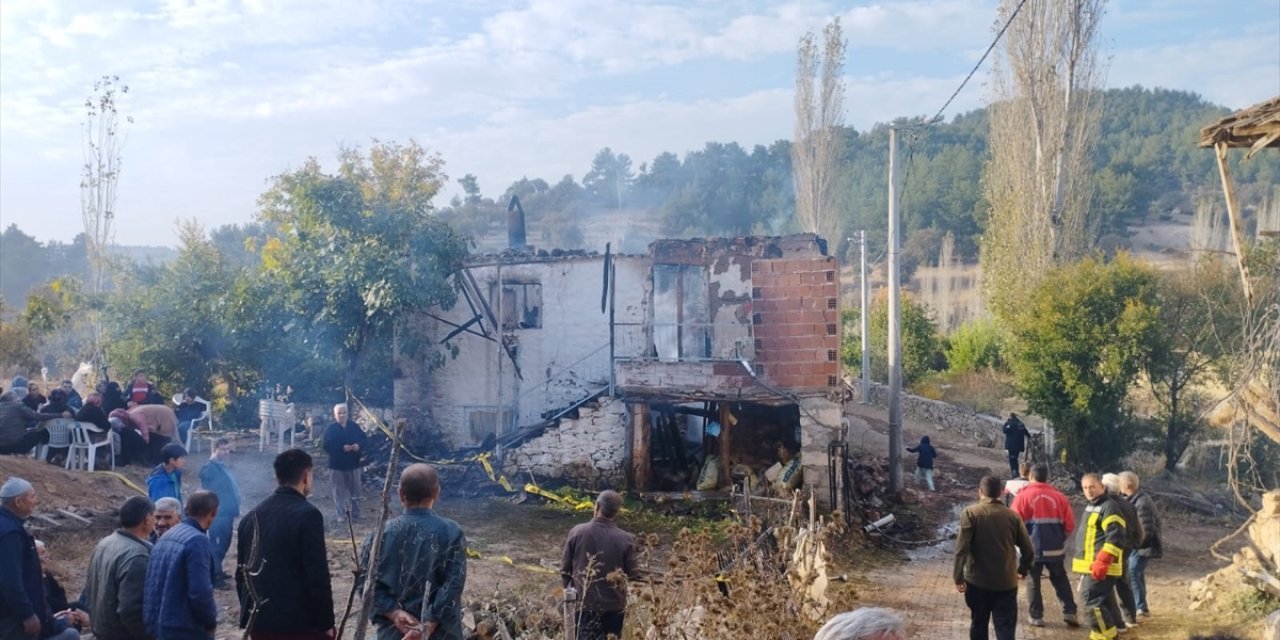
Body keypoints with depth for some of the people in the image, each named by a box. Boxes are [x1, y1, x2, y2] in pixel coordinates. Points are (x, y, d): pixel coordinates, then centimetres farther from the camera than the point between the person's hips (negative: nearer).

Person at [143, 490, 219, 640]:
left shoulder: (165, 537, 10)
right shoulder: (197, 541, -18)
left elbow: (152, 585, 15)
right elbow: (200, 592, -23)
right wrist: (211, 622, -8)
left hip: (157, 626, 9)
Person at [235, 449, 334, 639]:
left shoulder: (252, 516, 10)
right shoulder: (306, 514, -13)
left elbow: (241, 571, 16)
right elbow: (317, 575, -15)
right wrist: (326, 622, -8)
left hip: (259, 622, 7)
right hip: (300, 622, -7)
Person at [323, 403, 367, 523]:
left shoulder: (354, 426, 3)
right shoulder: (330, 429, -7)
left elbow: (364, 438, 7)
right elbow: (327, 446, -15)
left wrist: (359, 445, -15)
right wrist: (342, 448, -26)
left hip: (353, 464, 3)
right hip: (337, 465, -3)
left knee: (355, 490, 10)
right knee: (339, 491, 4)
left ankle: (355, 513, 21)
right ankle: (341, 514, 14)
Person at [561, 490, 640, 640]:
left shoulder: (577, 532, -9)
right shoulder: (625, 539, -12)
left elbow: (565, 569, -1)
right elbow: (632, 575, -4)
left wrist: (569, 588, 16)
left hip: (582, 603, 1)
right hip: (613, 605, -1)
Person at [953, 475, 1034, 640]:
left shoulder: (971, 513, -5)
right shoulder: (1012, 516, 1)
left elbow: (962, 548, -14)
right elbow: (1028, 551, 4)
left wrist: (958, 576, -10)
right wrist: (1022, 569, 23)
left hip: (977, 581, -1)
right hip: (1006, 583, 1)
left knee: (978, 624, 18)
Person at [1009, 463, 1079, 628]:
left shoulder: (1023, 496, -7)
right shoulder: (1059, 496, 1)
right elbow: (1070, 523, 1)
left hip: (1032, 548, -2)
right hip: (1055, 548, 2)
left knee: (1033, 582, 10)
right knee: (1061, 580, 18)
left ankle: (1036, 616, 10)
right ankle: (1069, 612, 11)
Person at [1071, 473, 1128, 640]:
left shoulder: (1109, 507, -14)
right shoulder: (1091, 506, 18)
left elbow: (1115, 538, -23)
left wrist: (1102, 562, -28)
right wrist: (1084, 563, 26)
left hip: (1100, 567, -10)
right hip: (1090, 566, 10)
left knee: (1092, 601, -13)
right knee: (1100, 601, 15)